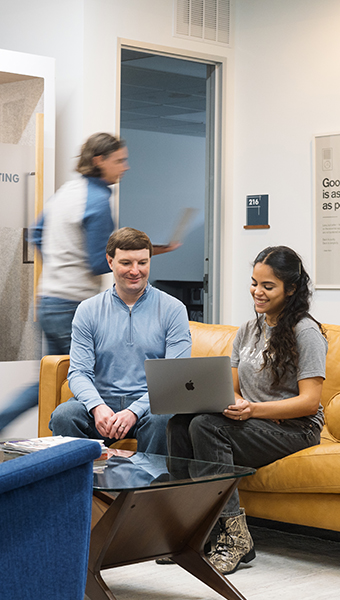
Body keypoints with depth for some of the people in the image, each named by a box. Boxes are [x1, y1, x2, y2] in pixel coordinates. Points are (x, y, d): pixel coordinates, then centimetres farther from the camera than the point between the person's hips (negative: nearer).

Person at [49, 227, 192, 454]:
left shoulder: (173, 309, 3)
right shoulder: (88, 310, 9)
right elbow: (79, 372, 3)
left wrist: (135, 411, -22)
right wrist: (97, 406, -21)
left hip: (150, 403, -2)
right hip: (102, 400, 2)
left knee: (162, 419, -36)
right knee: (63, 415, -28)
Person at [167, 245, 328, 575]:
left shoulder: (306, 333, -7)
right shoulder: (248, 331, 16)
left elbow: (309, 402, -13)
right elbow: (233, 390, 16)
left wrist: (253, 409, -24)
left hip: (294, 428, -7)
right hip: (250, 423, 7)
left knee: (206, 426, -30)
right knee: (179, 421, -19)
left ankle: (235, 538, -26)